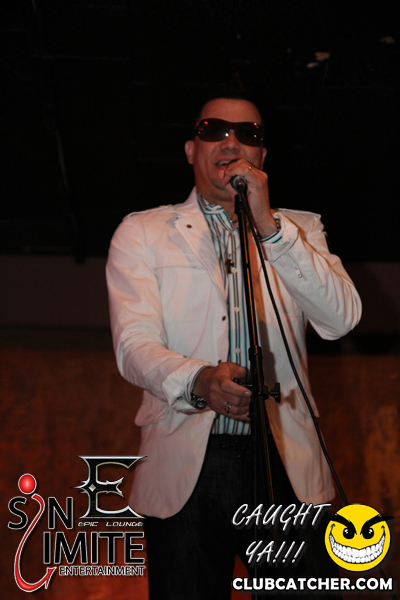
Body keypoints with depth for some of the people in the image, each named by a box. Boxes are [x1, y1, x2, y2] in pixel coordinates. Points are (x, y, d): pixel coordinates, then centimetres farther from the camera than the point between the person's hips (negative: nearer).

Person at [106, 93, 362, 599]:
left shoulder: (299, 230, 14)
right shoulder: (142, 232, 9)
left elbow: (341, 319, -3)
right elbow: (134, 344, -4)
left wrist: (267, 224, -10)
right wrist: (198, 381, -26)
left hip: (288, 467, 1)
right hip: (184, 470, -1)